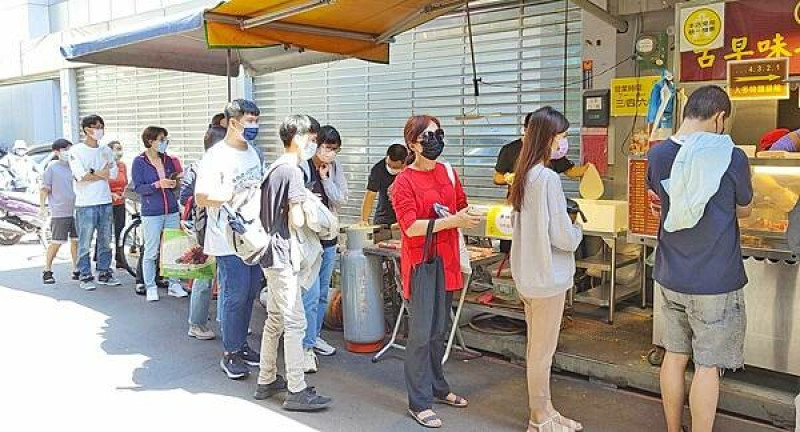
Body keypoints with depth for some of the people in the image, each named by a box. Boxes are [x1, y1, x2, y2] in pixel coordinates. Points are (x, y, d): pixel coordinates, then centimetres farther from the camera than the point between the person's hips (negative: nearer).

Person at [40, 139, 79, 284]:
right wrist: (43, 207, -4)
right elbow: (45, 189, 0)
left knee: (76, 241, 8)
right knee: (56, 243, -2)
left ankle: (76, 270, 17)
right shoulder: (52, 167, -2)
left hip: (76, 211, 4)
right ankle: (47, 271, 9)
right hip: (59, 212, -4)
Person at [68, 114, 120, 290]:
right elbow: (81, 176, -14)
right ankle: (85, 276, 9)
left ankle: (104, 273, 21)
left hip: (105, 201, 5)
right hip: (85, 203, -5)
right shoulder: (76, 150, -4)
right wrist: (102, 173, -6)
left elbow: (114, 174, 3)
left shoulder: (106, 150, 11)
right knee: (85, 242, 0)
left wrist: (92, 173, -8)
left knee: (105, 241, 11)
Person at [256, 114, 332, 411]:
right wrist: (307, 206, -2)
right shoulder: (293, 171, -16)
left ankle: (267, 381, 26)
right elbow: (296, 220, -21)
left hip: (271, 253, 10)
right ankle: (297, 392, 1)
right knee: (295, 323, -5)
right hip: (283, 255, -10)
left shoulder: (274, 168, 14)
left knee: (275, 319, 17)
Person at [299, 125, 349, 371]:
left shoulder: (334, 168, 4)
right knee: (311, 295, -9)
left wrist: (326, 179, -10)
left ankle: (314, 336, 31)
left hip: (328, 237, 7)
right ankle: (306, 348, 0)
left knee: (323, 293, 16)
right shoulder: (301, 168, -13)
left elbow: (342, 200, -1)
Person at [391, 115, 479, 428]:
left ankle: (437, 387, 33)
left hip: (447, 262, 6)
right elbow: (410, 226, -20)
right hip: (420, 264, -6)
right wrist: (452, 220, -27)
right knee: (421, 334, 0)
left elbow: (462, 209, 19)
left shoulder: (448, 172, 7)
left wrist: (466, 215, -3)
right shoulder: (404, 181, -11)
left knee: (439, 331, 17)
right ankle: (419, 402, 11)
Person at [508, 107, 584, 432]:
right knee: (543, 350, 5)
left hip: (527, 274, 9)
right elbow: (562, 237, -20)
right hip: (548, 276, -9)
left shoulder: (523, 176, 6)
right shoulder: (548, 178, -20)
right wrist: (577, 233, 2)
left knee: (538, 346, 18)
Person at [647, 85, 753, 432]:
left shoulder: (657, 155, -3)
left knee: (674, 356, 17)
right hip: (715, 281, -5)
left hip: (670, 277, 5)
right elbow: (744, 211, 2)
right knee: (707, 366, 7)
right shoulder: (731, 157, -15)